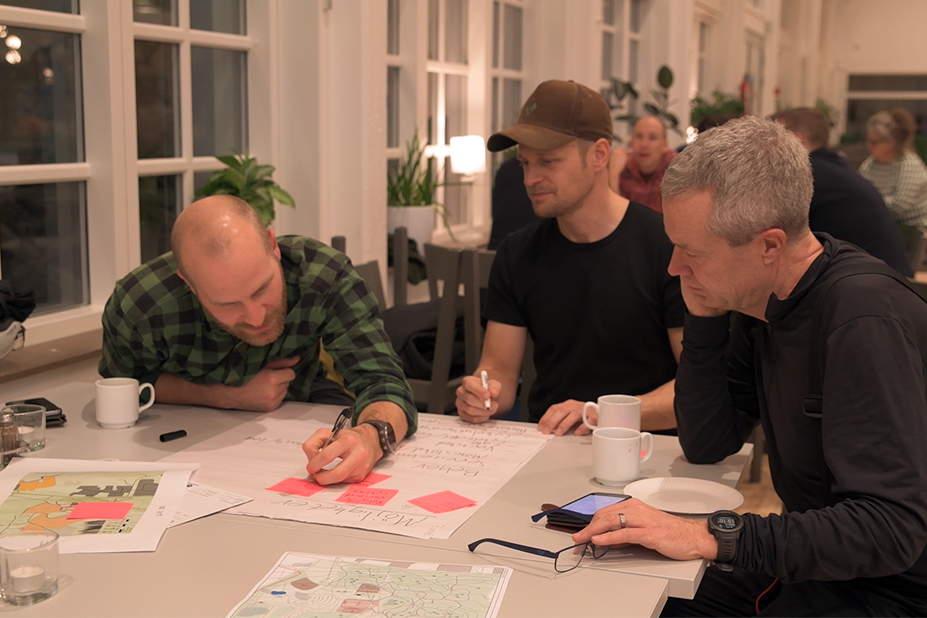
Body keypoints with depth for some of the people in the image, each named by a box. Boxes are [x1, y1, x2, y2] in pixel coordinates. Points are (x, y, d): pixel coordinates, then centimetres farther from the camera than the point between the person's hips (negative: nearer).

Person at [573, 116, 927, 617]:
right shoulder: (759, 301, 0)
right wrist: (704, 320, -8)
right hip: (809, 560, 7)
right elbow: (705, 447, 5)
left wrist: (714, 536, -33)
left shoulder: (866, 321, -27)